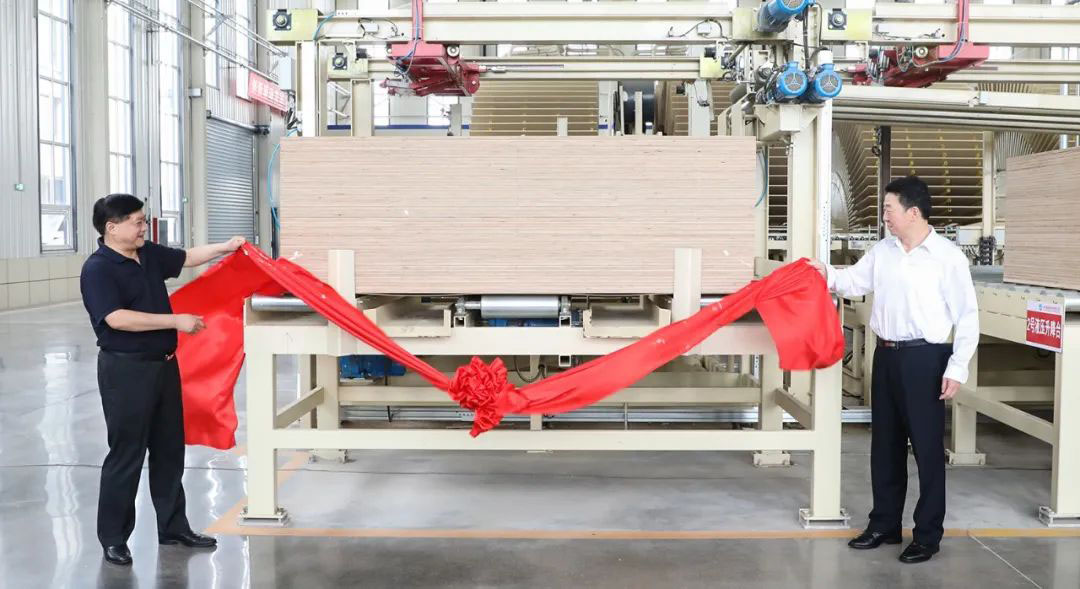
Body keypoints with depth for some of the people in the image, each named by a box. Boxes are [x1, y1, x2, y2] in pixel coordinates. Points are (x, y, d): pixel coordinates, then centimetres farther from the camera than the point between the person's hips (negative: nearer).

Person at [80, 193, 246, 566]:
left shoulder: (149, 254, 7)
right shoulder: (97, 269, -15)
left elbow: (185, 259, 22)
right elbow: (116, 318, -26)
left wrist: (225, 248, 8)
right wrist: (176, 321, -25)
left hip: (164, 364, 8)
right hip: (126, 369, -8)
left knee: (169, 449, 14)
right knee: (126, 453, -1)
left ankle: (173, 527, 25)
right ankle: (113, 538, 12)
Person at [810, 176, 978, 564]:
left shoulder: (947, 256, -10)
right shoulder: (882, 251, 6)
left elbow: (967, 316, -9)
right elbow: (855, 282, 17)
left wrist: (957, 368, -12)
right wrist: (828, 275, -3)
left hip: (925, 359, -6)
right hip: (887, 356, 6)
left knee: (927, 448, 2)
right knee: (885, 445, 14)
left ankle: (928, 535, 15)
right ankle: (884, 525, 28)